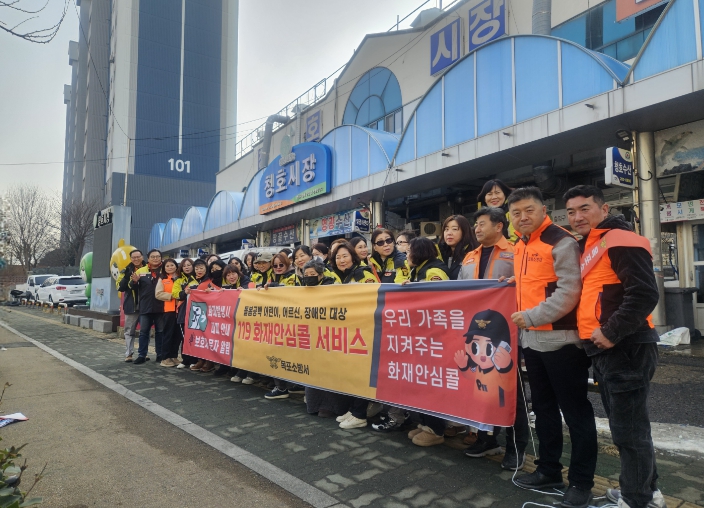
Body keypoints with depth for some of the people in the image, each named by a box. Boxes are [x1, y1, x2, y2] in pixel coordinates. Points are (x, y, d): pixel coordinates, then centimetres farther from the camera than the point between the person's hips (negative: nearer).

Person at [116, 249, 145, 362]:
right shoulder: (126, 271, 4)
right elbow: (120, 288, -4)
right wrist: (126, 277, -19)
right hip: (131, 305, 0)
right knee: (129, 331, 4)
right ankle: (128, 354, 9)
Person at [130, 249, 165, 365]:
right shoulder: (141, 271, 6)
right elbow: (133, 288, 8)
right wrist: (134, 281, -13)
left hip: (161, 307, -1)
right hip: (145, 307, 1)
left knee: (160, 332, 8)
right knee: (143, 332, 6)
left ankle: (160, 355, 15)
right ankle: (142, 355, 13)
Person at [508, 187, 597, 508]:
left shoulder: (561, 242, -12)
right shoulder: (520, 246, 13)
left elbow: (569, 291, -20)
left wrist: (532, 316, -19)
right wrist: (523, 324, 13)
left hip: (561, 340, -8)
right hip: (531, 340, 9)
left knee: (575, 411, 4)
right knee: (543, 408, 18)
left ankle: (581, 482, 17)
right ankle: (549, 470, 32)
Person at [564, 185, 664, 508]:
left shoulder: (621, 241, -13)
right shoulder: (587, 247, 16)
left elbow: (644, 294, -22)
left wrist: (611, 332, -20)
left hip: (625, 348, -10)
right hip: (606, 350, 10)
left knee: (628, 428, 0)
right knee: (626, 424, 20)